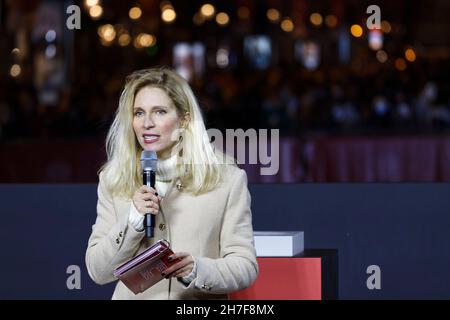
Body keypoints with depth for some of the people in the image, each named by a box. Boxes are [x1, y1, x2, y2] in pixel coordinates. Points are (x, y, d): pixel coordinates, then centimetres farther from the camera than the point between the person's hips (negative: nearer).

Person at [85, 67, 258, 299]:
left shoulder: (228, 178, 2)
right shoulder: (112, 181, 8)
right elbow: (98, 272, 4)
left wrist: (197, 269, -17)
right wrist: (133, 221, -9)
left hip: (199, 305, -1)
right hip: (134, 296, 1)